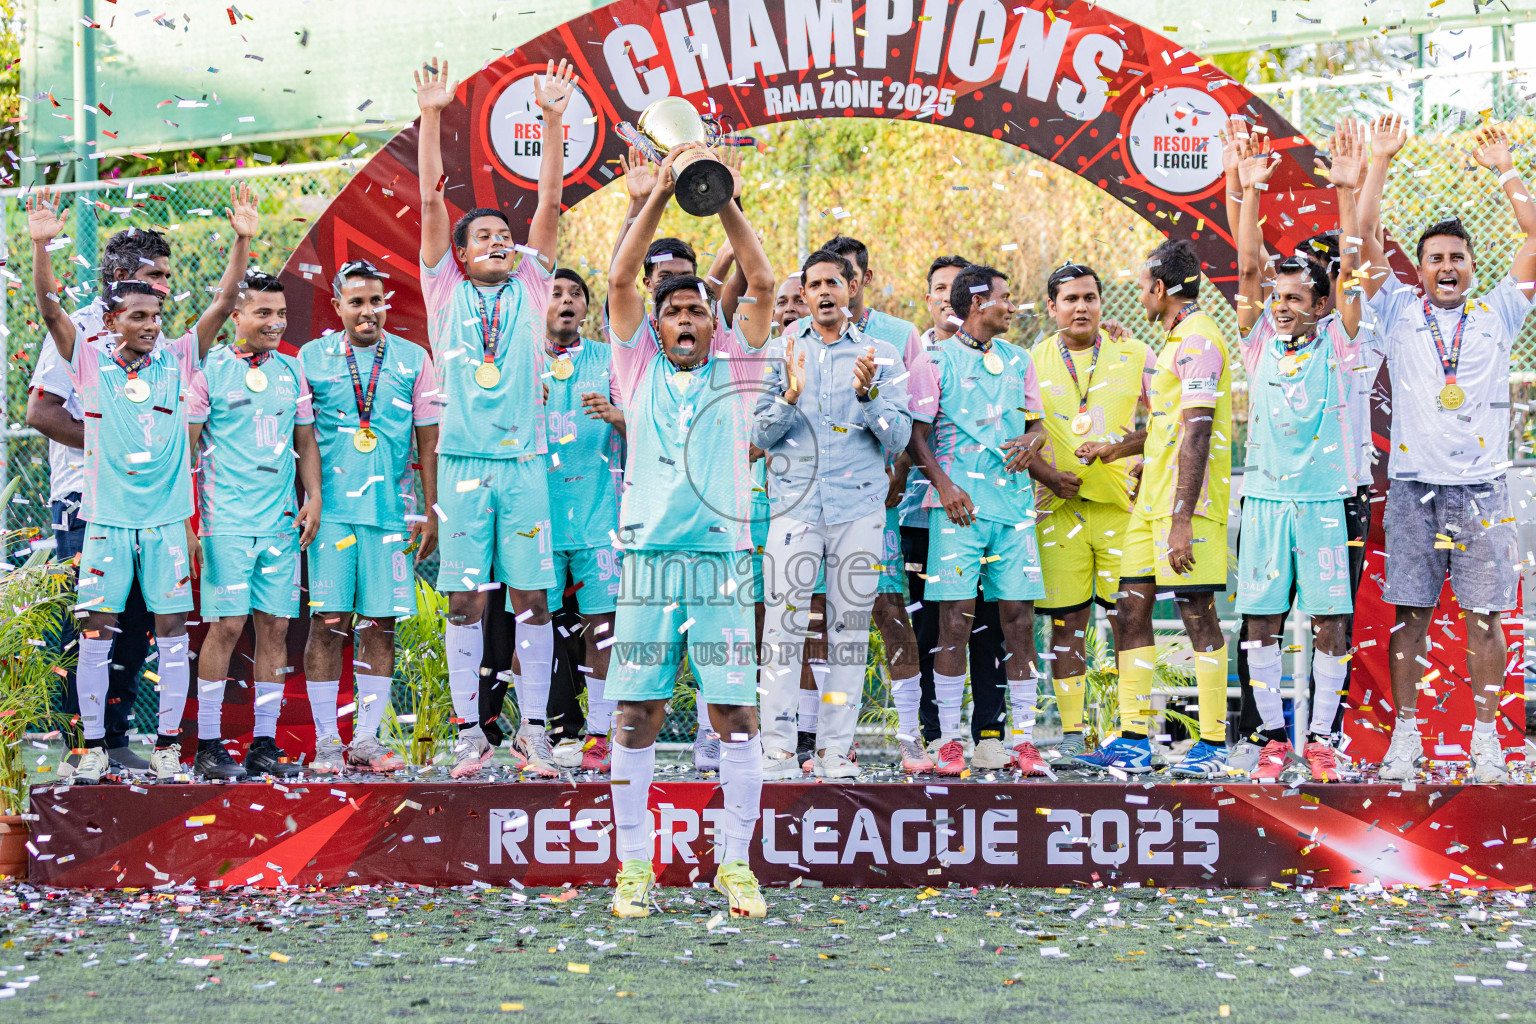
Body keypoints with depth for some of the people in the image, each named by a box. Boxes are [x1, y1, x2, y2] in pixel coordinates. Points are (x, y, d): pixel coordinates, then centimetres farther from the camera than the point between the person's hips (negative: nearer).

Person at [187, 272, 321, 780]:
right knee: (227, 624, -8)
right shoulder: (210, 371, -1)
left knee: (275, 625, 3)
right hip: (227, 521, -4)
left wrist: (313, 497, 8)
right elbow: (186, 444, -1)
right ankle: (208, 746, 0)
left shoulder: (292, 371, 13)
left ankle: (264, 745, 9)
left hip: (281, 521, 5)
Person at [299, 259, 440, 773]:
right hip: (330, 508, -1)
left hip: (391, 511, 1)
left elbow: (428, 440, 10)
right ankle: (326, 740, 3)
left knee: (380, 624, 2)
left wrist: (430, 512, 6)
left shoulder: (412, 359, 9)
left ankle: (367, 739, 9)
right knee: (328, 623, -4)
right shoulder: (312, 357, 6)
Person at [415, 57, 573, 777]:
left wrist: (553, 121, -5)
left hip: (524, 461, 1)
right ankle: (470, 732, 7)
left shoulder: (529, 290, 11)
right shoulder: (446, 290, 9)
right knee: (465, 600, 1)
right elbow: (430, 200, 2)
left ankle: (532, 732, 6)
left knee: (532, 597, 1)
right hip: (464, 461, -1)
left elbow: (550, 205, 4)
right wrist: (430, 117, -5)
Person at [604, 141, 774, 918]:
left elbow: (761, 283, 2)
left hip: (721, 562, 0)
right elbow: (619, 280, 2)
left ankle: (736, 863, 5)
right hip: (649, 562, 0)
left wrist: (721, 201, -3)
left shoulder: (735, 365, 12)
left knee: (735, 713, -3)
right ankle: (634, 865, 7)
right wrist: (661, 195, -2)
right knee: (635, 714, -1)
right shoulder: (640, 367, 12)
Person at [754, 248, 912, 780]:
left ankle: (836, 748, 6)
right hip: (795, 502, 0)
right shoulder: (781, 352, 11)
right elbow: (760, 435, 5)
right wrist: (790, 395, -12)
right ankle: (778, 748, -4)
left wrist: (868, 394, -14)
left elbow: (898, 437, 2)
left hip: (859, 505, 1)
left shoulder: (882, 355, 9)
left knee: (850, 626, 1)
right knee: (784, 623, -7)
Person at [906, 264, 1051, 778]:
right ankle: (949, 740, 1)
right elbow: (918, 434, 0)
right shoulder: (936, 362, 2)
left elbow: (1036, 422, 21)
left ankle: (1024, 741, 5)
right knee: (955, 622, -6)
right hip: (959, 504, -4)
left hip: (1014, 502, 4)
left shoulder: (1018, 361, 16)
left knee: (1019, 620, 1)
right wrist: (944, 485, -13)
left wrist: (1033, 438, -3)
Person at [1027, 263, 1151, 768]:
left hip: (1122, 503, -1)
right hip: (1059, 508, 1)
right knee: (1066, 621, 1)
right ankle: (1071, 735, 7)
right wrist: (1049, 475, -8)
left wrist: (1117, 447, -12)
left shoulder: (1133, 355, 7)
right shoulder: (1032, 361, 9)